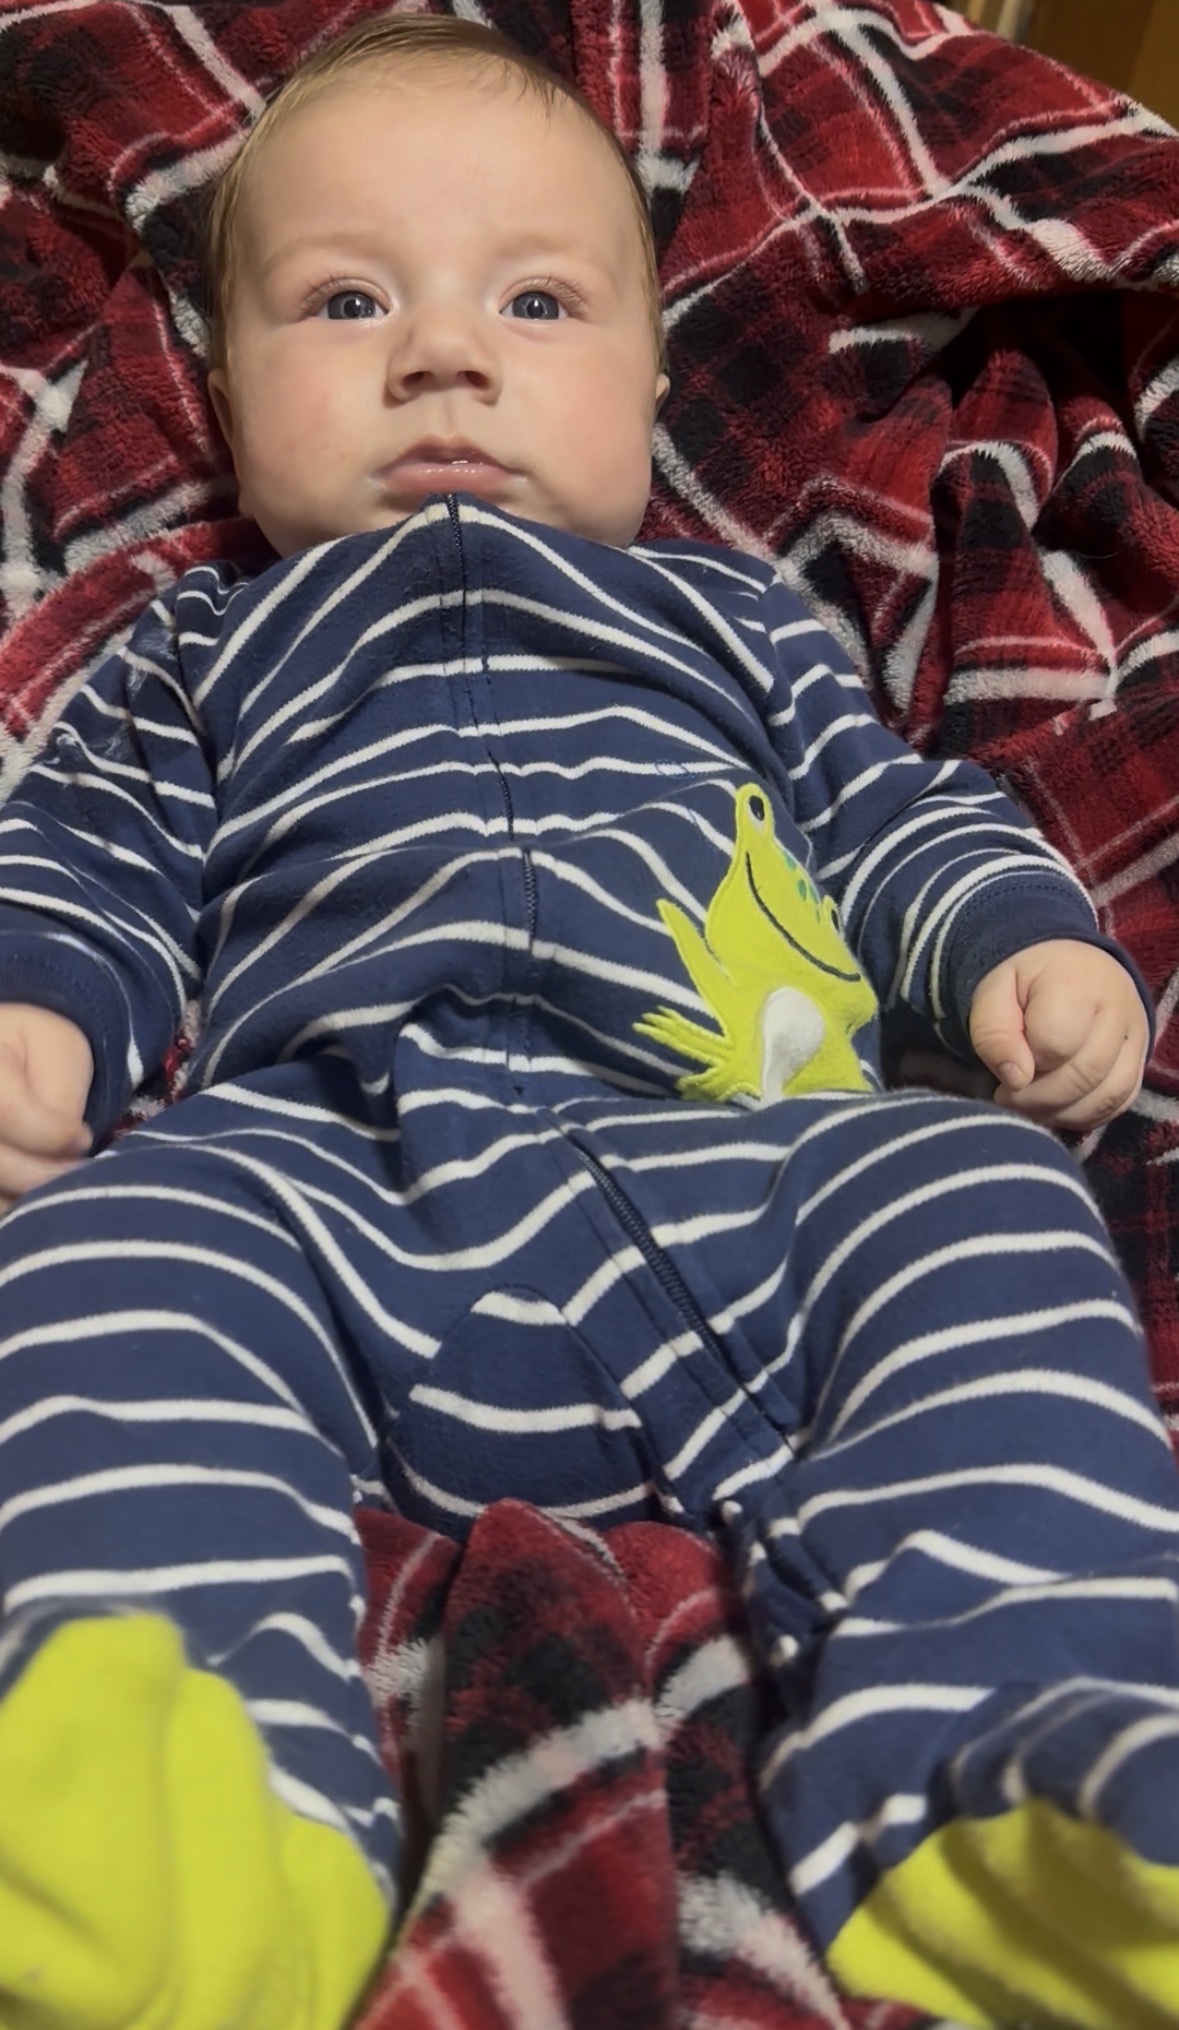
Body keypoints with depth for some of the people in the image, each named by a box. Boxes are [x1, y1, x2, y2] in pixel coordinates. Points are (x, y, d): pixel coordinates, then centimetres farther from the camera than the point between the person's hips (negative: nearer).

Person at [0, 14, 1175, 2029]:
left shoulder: (729, 611, 33)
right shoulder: (206, 650, 32)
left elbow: (896, 807, 29)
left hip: (743, 1161, 1)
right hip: (321, 1162, 0)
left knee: (974, 1197, -26)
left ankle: (1009, 1834, -39)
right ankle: (199, 1826, -44)